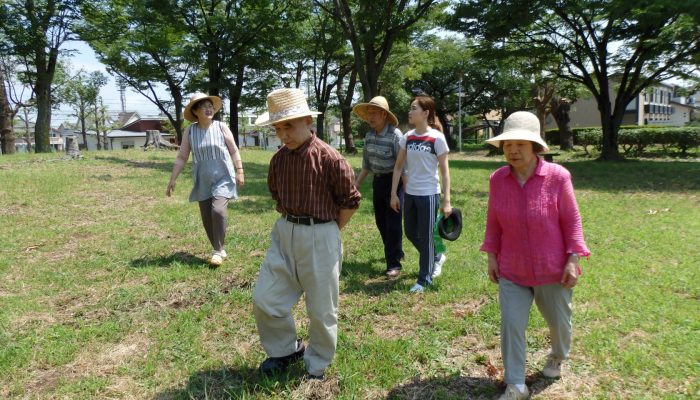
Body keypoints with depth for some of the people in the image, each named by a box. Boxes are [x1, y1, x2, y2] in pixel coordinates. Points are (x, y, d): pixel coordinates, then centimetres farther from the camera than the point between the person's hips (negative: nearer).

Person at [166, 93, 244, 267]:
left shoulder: (221, 127, -4)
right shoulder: (190, 131, -1)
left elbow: (234, 151, 1)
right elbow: (181, 157, 3)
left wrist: (240, 171, -6)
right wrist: (173, 179, -1)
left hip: (223, 178, -3)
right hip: (203, 181, 3)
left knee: (218, 210, -20)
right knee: (206, 217, 5)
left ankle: (218, 250, -4)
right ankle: (218, 250, 22)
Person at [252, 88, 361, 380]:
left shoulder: (329, 159, -16)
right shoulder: (279, 159, 2)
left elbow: (350, 203, -8)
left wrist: (324, 232, 1)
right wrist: (292, 224, 12)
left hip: (320, 238, -5)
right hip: (284, 233, 6)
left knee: (321, 309, 8)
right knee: (264, 299, 8)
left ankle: (317, 368, 31)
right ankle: (285, 350, 32)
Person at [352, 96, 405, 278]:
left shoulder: (395, 135, -18)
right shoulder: (369, 135, 4)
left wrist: (405, 191, -18)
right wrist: (356, 184, 13)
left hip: (393, 181, -7)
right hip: (377, 181, 7)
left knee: (393, 222, -4)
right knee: (381, 220, 15)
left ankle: (394, 263, 7)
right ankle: (396, 251, 37)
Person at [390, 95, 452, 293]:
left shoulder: (437, 138, -11)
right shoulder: (407, 137, 3)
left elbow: (444, 171, -9)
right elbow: (398, 167, 8)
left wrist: (446, 201, -12)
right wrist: (393, 194, 5)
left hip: (429, 195, -6)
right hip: (410, 194, 6)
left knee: (425, 237, 3)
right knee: (411, 233, 16)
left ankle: (424, 279, 18)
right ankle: (436, 257, 41)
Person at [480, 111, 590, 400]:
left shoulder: (557, 176, -16)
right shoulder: (498, 179, -8)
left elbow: (571, 220, -8)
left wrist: (573, 260, -11)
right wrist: (491, 256, 3)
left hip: (552, 269, -1)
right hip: (512, 270, 1)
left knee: (559, 321, 20)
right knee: (511, 324, -1)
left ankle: (557, 358, 52)